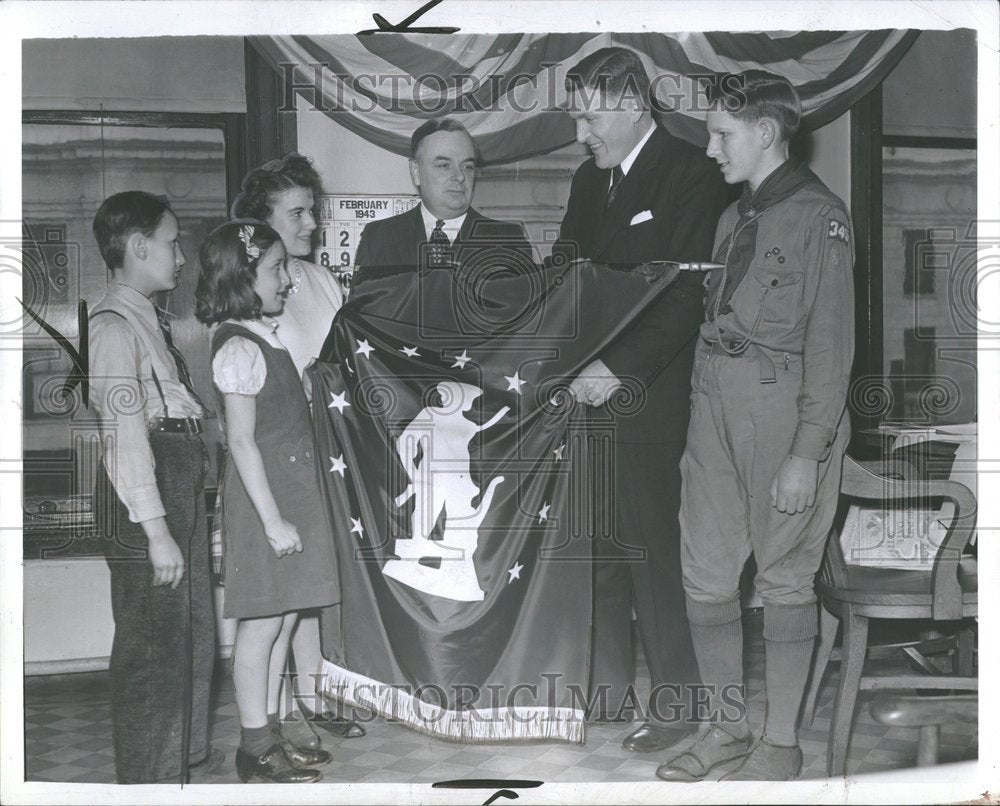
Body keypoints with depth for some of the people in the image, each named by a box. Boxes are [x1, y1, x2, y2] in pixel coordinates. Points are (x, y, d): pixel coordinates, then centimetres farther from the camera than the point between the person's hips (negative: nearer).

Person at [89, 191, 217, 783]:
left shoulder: (154, 319, 14)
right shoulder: (115, 325, -14)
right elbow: (125, 430, -20)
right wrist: (155, 528, -22)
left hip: (183, 481, 10)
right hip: (145, 489, -10)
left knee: (194, 626, 21)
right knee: (153, 641, -1)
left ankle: (191, 751, 38)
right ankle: (150, 777, 13)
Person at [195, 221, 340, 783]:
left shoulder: (265, 337, 11)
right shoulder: (239, 348, -17)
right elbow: (242, 442, -20)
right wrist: (273, 519, -20)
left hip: (292, 491, 9)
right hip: (265, 499, -9)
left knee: (285, 617, 14)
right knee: (262, 625, 0)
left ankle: (270, 732, 25)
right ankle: (255, 748, 11)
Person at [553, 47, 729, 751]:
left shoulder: (692, 177, -8)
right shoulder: (590, 180, 17)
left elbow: (687, 296, -15)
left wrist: (617, 369, -20)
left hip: (646, 402, -7)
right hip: (589, 396, 7)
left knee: (649, 554, -2)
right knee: (600, 551, 12)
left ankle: (677, 703, 11)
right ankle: (609, 688, 24)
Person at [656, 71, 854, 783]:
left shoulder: (818, 217, -9)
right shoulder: (735, 217, 14)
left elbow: (829, 347, -13)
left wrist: (807, 454, -16)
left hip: (786, 418, -7)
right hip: (715, 410, 7)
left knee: (785, 579, 3)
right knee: (705, 577, 9)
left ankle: (781, 745, 16)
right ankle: (729, 725, 25)